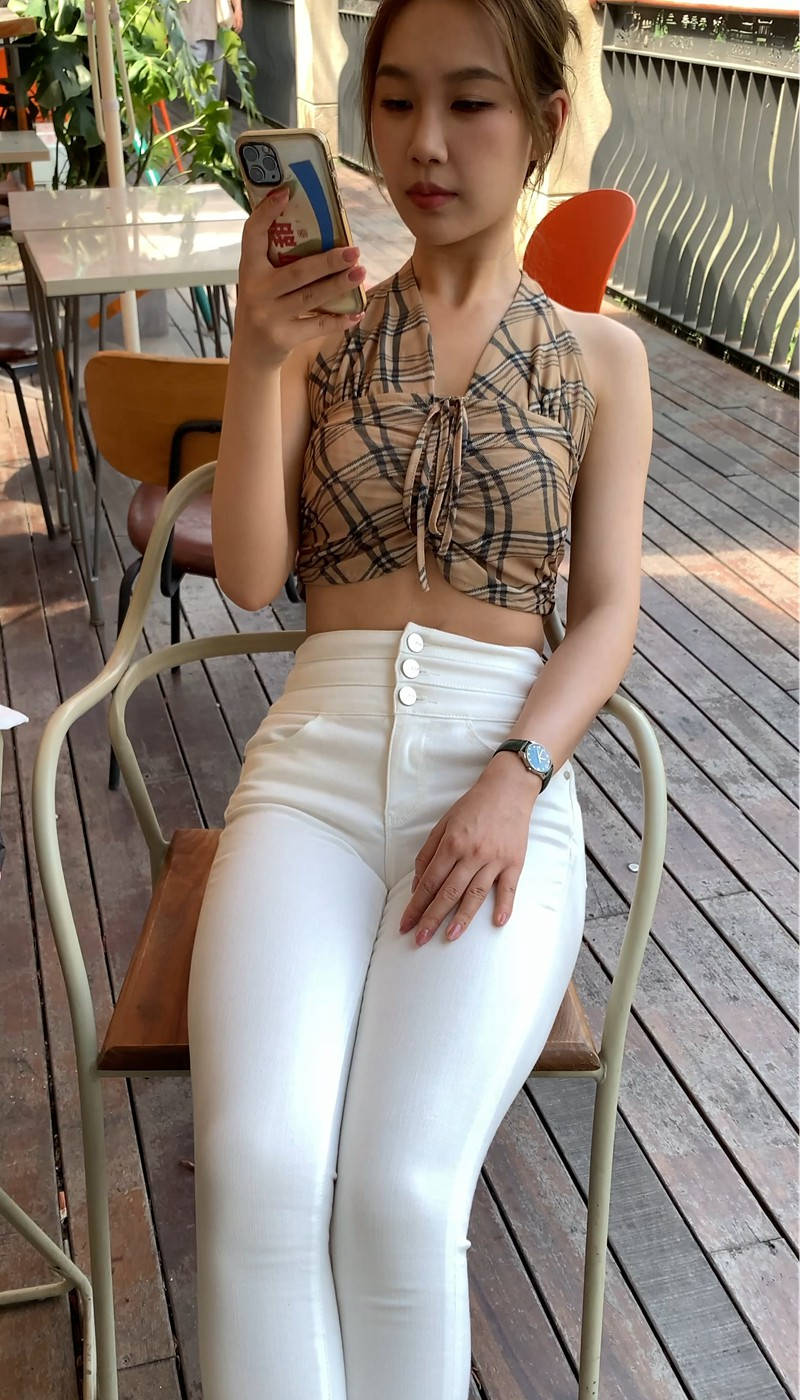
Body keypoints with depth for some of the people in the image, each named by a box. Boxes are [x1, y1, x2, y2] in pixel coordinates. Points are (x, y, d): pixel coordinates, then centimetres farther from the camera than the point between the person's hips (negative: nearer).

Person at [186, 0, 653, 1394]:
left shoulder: (598, 356, 10)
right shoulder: (318, 330, 12)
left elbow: (607, 614, 4)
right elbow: (248, 576, 1)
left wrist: (516, 776, -13)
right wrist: (257, 361, -14)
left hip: (504, 771, -1)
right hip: (314, 764, 1)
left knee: (401, 1194, -22)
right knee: (260, 1176, -23)